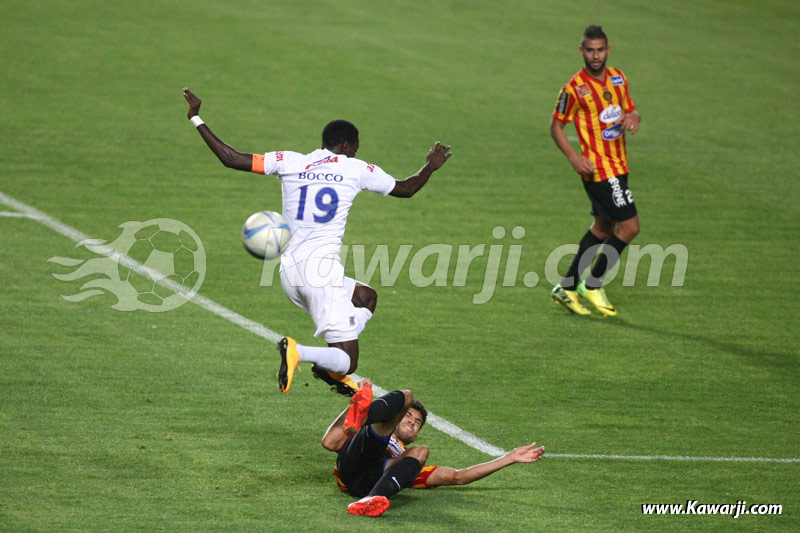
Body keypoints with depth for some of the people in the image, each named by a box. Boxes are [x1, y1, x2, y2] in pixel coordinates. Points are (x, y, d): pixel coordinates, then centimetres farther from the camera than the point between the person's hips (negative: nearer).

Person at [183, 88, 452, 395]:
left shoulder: (289, 162, 8)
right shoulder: (357, 169, 3)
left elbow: (231, 159, 5)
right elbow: (406, 189, 19)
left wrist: (196, 119, 13)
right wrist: (431, 166, 38)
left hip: (289, 272, 6)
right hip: (322, 271, -6)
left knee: (367, 297, 30)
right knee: (347, 362, -2)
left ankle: (329, 365, 11)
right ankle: (296, 352, -32)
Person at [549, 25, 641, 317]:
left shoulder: (618, 78, 6)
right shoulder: (574, 88, -13)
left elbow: (629, 109, 19)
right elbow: (556, 125, -6)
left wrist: (633, 117, -6)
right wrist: (574, 157, -18)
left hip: (618, 166, 8)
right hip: (598, 169, -8)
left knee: (603, 228, 15)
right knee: (629, 226, -11)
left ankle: (567, 288, 23)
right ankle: (593, 285, 3)